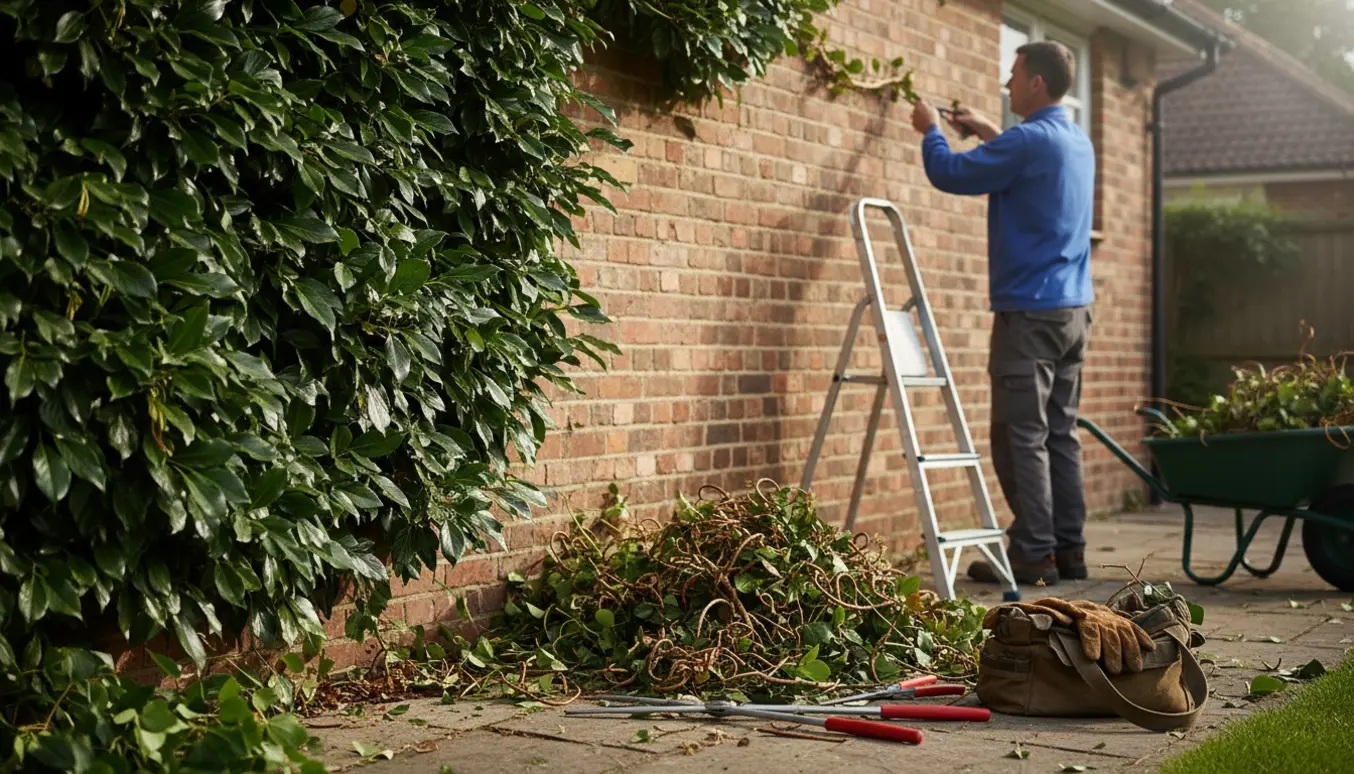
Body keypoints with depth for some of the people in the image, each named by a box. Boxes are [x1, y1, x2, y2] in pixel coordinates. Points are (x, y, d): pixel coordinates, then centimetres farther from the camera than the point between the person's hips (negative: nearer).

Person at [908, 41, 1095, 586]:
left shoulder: (1028, 140, -14)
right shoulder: (1078, 143, 15)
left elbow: (949, 174, -10)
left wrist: (930, 130, 8)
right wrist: (989, 133, 33)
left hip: (1030, 311, -9)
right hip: (1074, 308, 9)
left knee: (1021, 437, -5)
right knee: (1061, 433, 11)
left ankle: (1033, 555, -5)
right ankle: (1068, 550, 13)